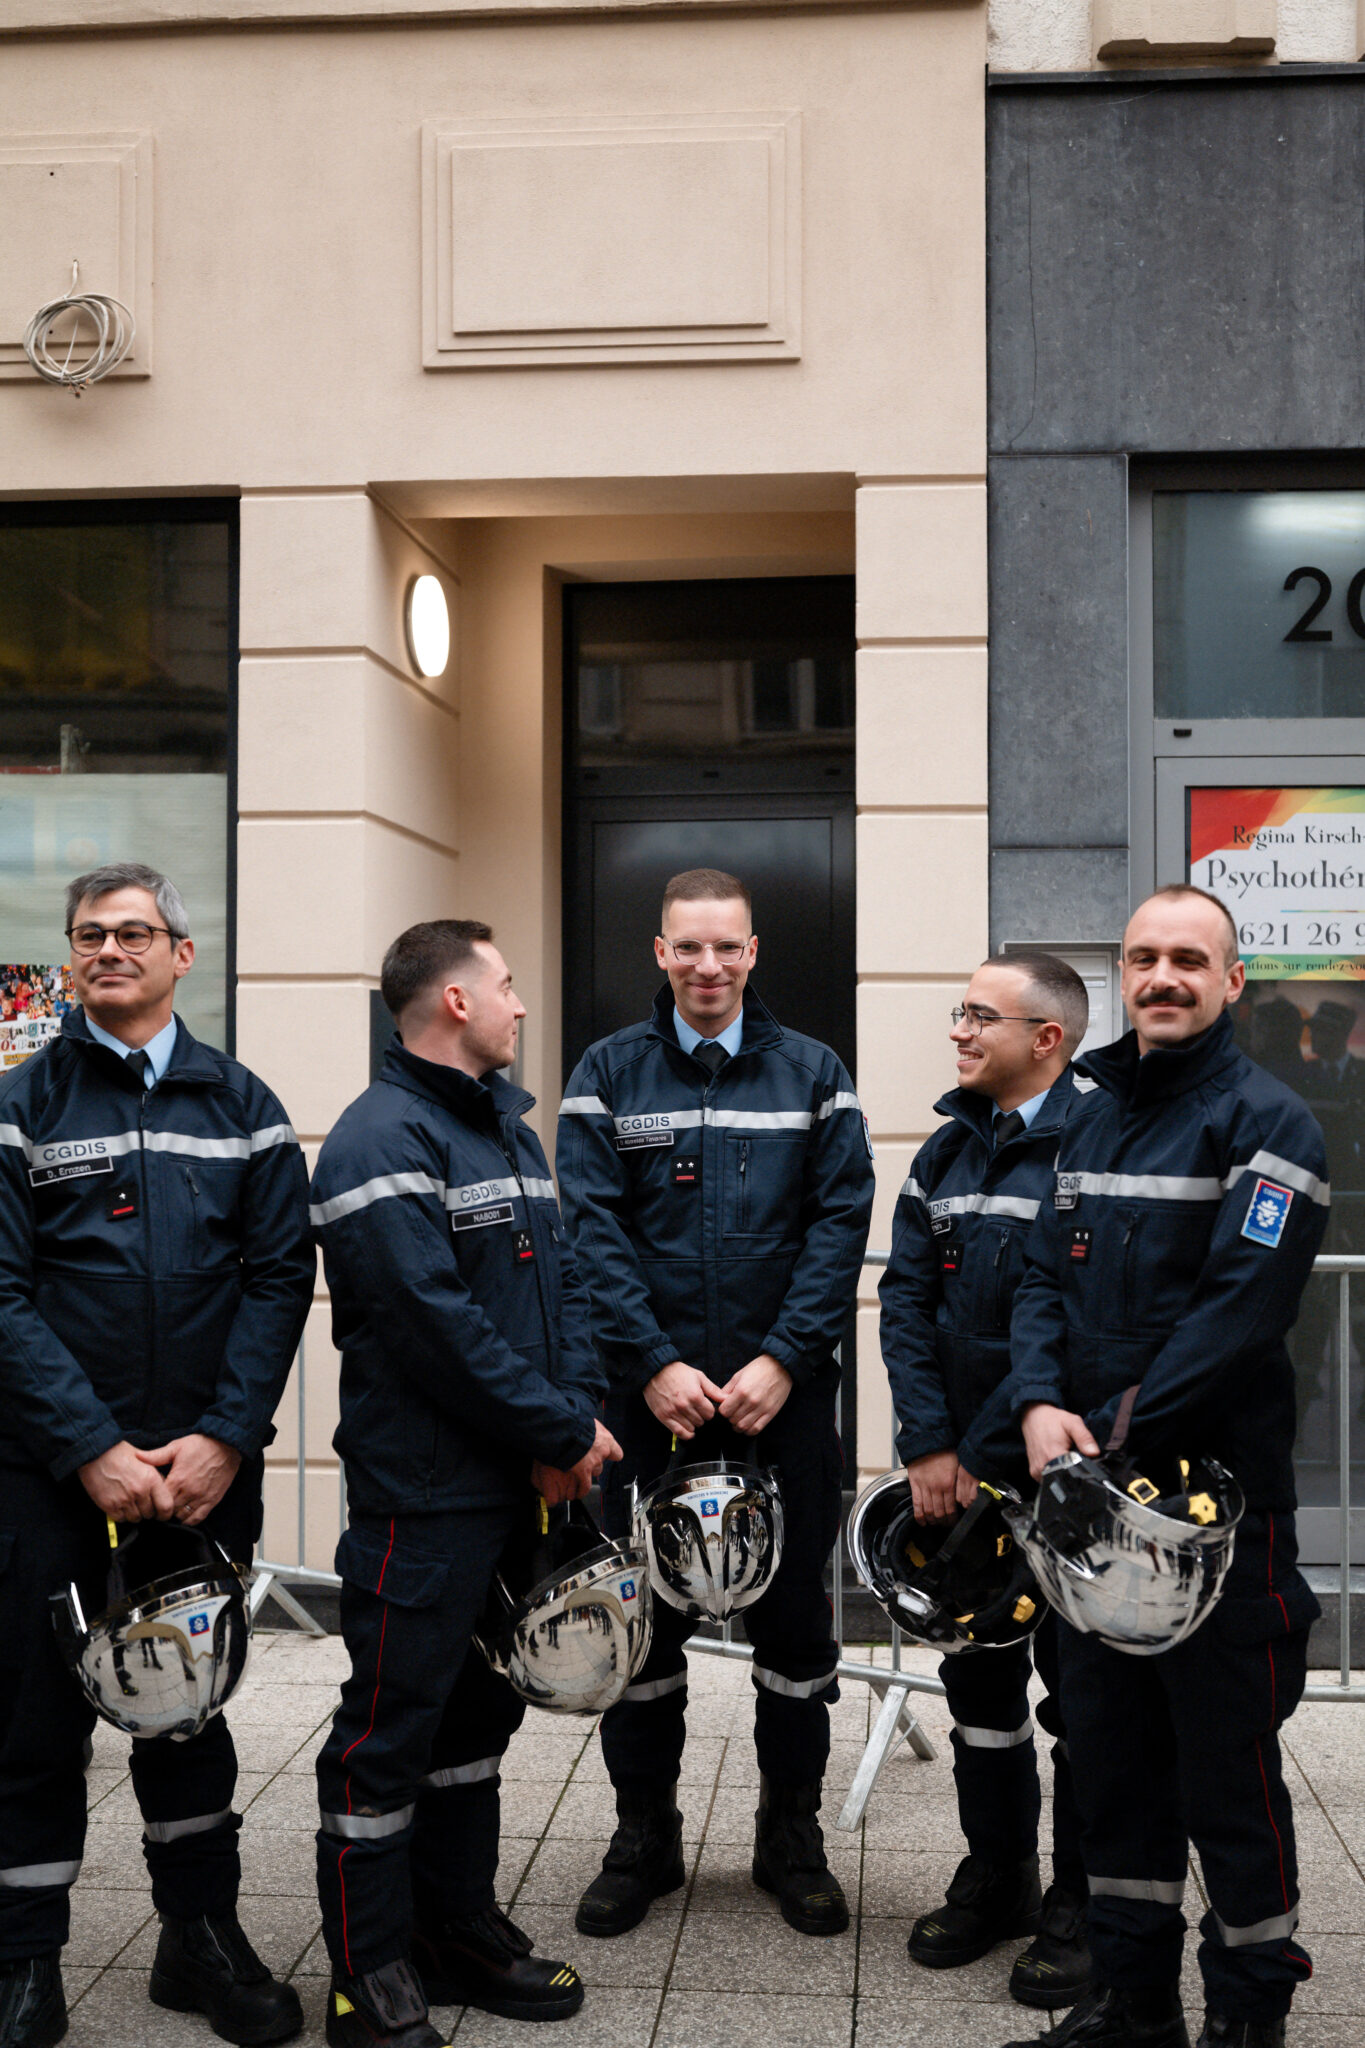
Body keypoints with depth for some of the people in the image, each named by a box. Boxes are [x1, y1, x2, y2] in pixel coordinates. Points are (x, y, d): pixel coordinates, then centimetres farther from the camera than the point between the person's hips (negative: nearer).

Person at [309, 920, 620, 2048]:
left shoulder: (510, 1129, 14)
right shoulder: (383, 1141, -16)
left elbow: (561, 1281, 11)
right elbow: (441, 1328, -23)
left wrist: (573, 1412, -5)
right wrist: (565, 1432, -16)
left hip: (521, 1485, 9)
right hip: (424, 1496, -9)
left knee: (478, 1709, 18)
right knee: (390, 1729, 2)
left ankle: (460, 1925, 32)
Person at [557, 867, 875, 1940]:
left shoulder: (812, 1072, 5)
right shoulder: (609, 1074, 3)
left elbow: (843, 1219, -1)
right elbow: (591, 1228, -4)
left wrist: (782, 1359, -12)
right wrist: (657, 1364, -14)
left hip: (784, 1396, 1)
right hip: (648, 1396, 0)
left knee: (794, 1614, 9)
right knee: (643, 1619, 8)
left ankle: (793, 1837, 25)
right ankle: (644, 1834, 25)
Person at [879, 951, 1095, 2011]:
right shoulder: (947, 1153, 9)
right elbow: (907, 1300, 6)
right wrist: (929, 1444, -4)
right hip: (960, 1471, 6)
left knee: (1077, 1689, 6)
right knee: (979, 1676, 15)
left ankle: (1079, 1906, 21)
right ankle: (997, 1877, 32)